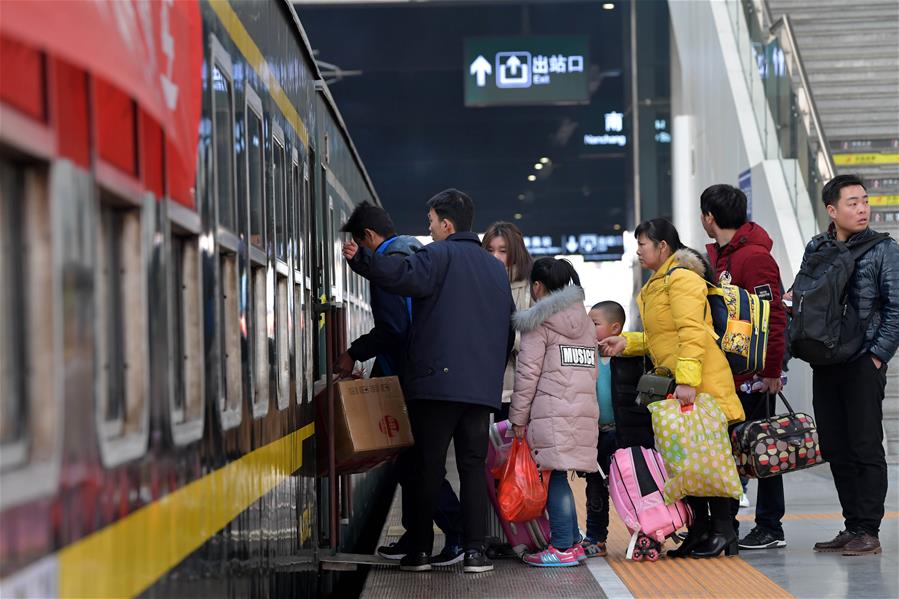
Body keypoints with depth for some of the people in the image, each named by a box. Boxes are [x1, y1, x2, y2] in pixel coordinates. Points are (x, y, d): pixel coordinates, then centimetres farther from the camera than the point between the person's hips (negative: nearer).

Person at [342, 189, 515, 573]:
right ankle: (475, 551, -1)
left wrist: (360, 259, -27)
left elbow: (404, 277, -24)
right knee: (473, 466, 6)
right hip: (483, 387, 5)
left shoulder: (440, 255, -2)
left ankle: (419, 551, 2)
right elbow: (509, 328, 23)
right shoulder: (496, 268, 19)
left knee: (428, 467, 0)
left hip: (437, 381, -5)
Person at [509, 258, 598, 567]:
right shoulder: (586, 321, 19)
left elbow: (528, 373, -7)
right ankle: (572, 543, 12)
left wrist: (518, 416, -3)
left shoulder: (538, 322, -4)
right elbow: (593, 370, 20)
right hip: (584, 411, 7)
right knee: (559, 477, 11)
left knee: (554, 476, -5)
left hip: (550, 412, -7)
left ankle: (562, 547, -8)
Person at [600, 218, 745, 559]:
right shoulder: (659, 284, 21)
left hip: (700, 388, -9)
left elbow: (692, 332, -20)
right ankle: (700, 528, 14)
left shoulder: (681, 278, -10)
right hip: (674, 389, 9)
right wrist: (626, 343, 15)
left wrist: (687, 380, -26)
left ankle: (722, 531, -1)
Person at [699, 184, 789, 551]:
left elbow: (773, 318, -18)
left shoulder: (754, 257, -14)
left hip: (753, 375, -8)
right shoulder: (714, 255, 12)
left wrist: (772, 372, -19)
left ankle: (770, 528, 6)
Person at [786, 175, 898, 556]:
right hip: (825, 364, 5)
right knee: (835, 449, 7)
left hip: (864, 364, -5)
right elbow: (800, 297, 17)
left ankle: (868, 531, -1)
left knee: (866, 448, -4)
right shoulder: (815, 249, 10)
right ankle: (852, 526, 15)